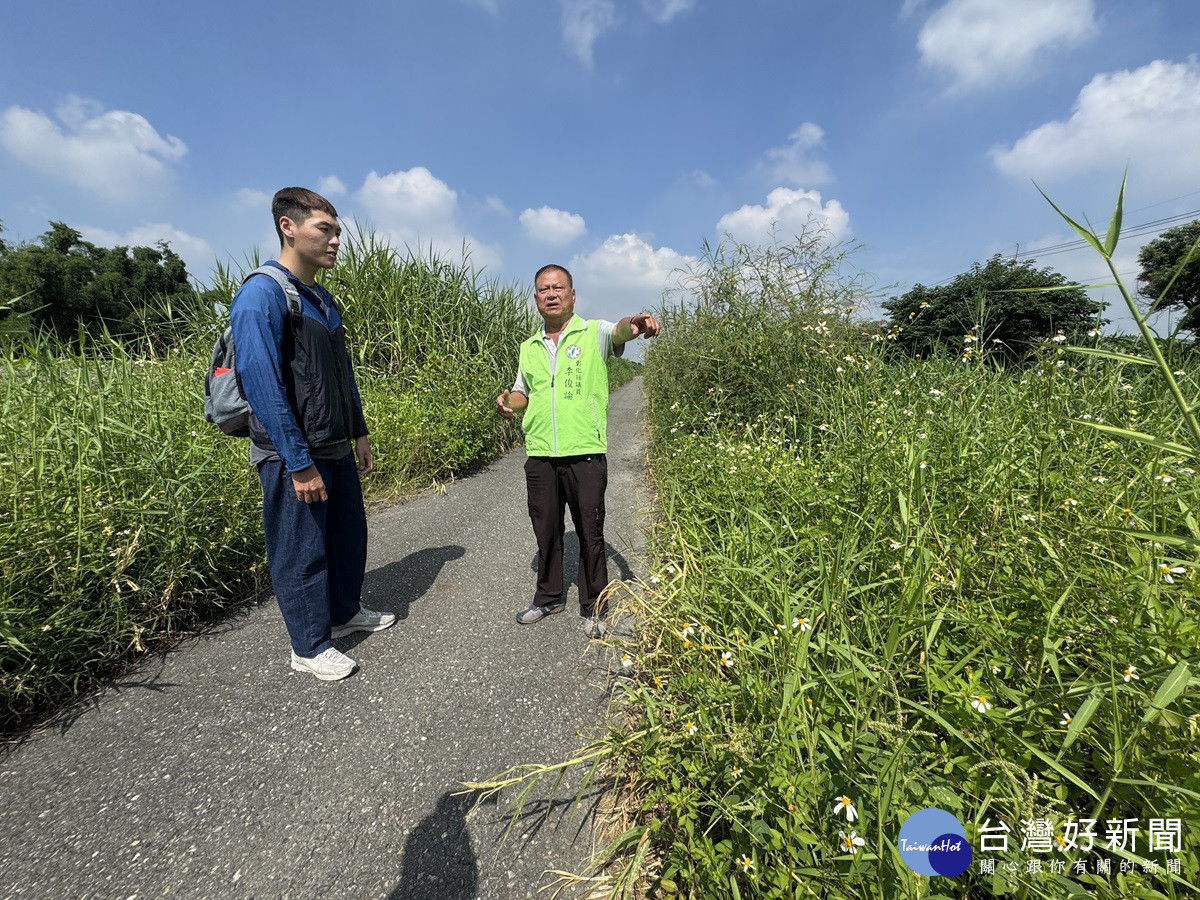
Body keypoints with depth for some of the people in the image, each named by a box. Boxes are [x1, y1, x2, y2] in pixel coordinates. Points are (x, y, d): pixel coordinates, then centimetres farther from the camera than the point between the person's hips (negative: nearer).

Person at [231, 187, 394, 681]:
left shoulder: (323, 299, 12)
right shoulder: (262, 295, -15)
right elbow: (263, 386, -20)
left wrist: (359, 434, 16)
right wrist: (300, 463, -20)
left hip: (336, 448, 9)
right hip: (293, 455, -8)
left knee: (349, 534, 19)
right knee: (302, 551, 6)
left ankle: (346, 612, 40)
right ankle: (310, 646, 24)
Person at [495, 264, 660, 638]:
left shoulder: (594, 333, 1)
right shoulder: (528, 348, 15)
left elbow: (619, 332, -20)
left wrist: (635, 323, -44)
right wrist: (508, 401, 1)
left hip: (586, 455, -4)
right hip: (539, 456, 5)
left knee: (590, 533, 6)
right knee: (546, 531, 15)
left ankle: (593, 608, 24)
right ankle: (549, 597, 36)